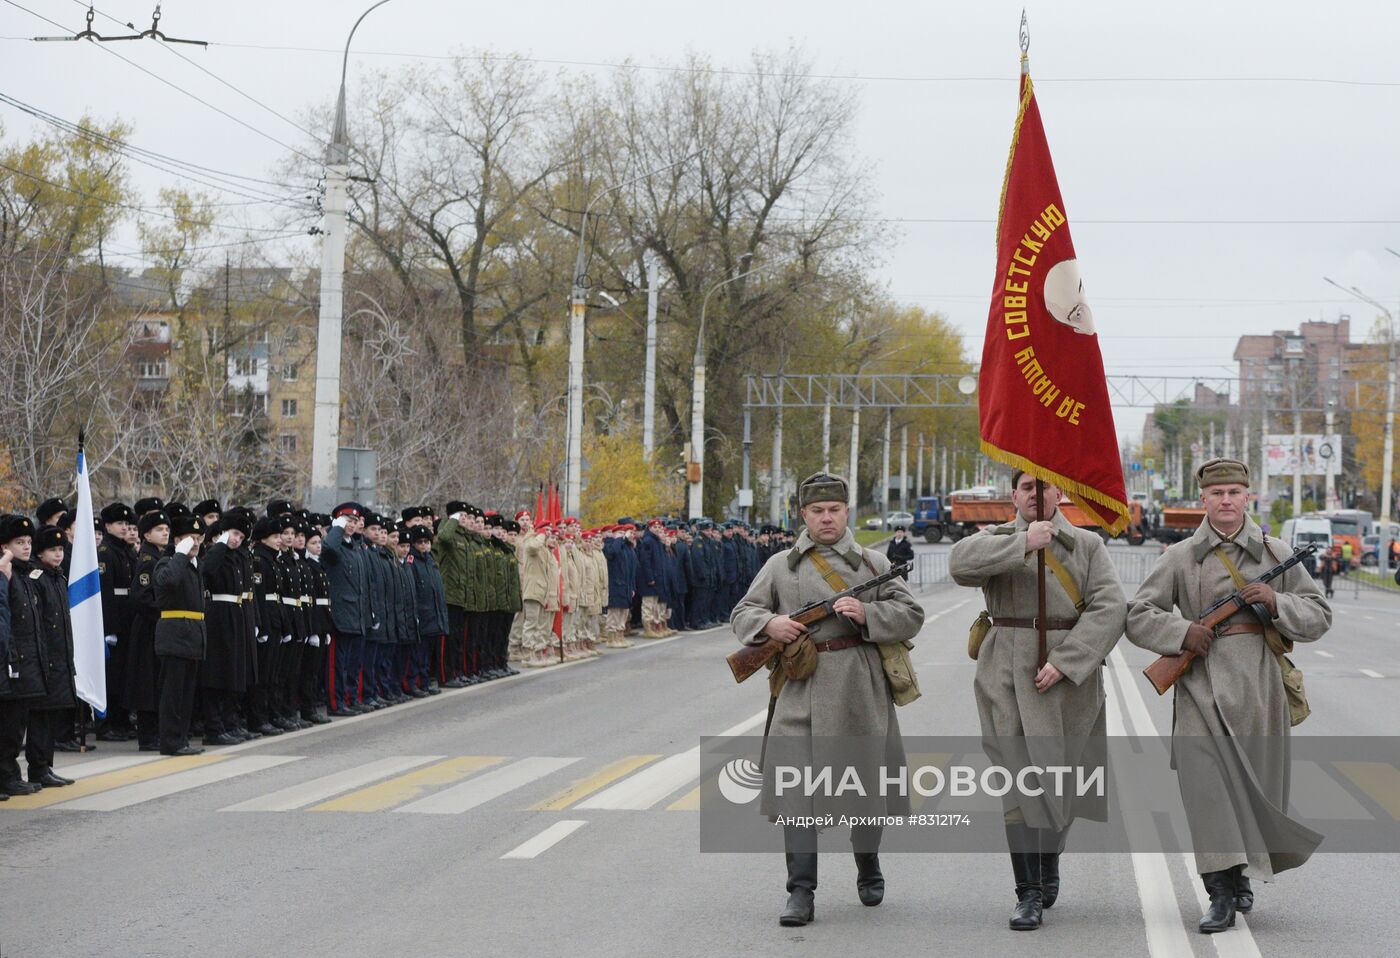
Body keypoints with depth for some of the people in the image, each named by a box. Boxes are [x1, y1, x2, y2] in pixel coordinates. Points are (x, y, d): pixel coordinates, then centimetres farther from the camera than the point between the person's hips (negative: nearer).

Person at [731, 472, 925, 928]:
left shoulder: (873, 563, 9)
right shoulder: (780, 566, 11)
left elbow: (911, 615, 5)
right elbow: (742, 613, 13)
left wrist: (866, 613, -12)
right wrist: (769, 623, -10)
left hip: (860, 687, 0)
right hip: (801, 689, 0)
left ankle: (868, 869, 33)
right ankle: (801, 893, -7)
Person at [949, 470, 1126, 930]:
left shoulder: (1088, 545, 7)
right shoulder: (997, 541, 10)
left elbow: (1108, 608, -5)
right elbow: (961, 563, -13)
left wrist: (1064, 663, -14)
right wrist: (1023, 543, -21)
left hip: (1069, 675, 1)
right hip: (1009, 675, -1)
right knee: (1020, 780, -7)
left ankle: (1049, 865, 33)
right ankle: (1028, 893, -4)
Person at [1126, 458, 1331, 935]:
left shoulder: (1275, 554, 10)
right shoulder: (1181, 557, 6)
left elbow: (1318, 615, 11)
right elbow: (1137, 617, 6)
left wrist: (1277, 603, -7)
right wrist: (1181, 632, -11)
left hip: (1258, 682, 2)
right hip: (1202, 684, -1)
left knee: (1257, 786, 7)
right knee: (1205, 780, -14)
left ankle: (1240, 873, 33)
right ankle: (1221, 895, -14)